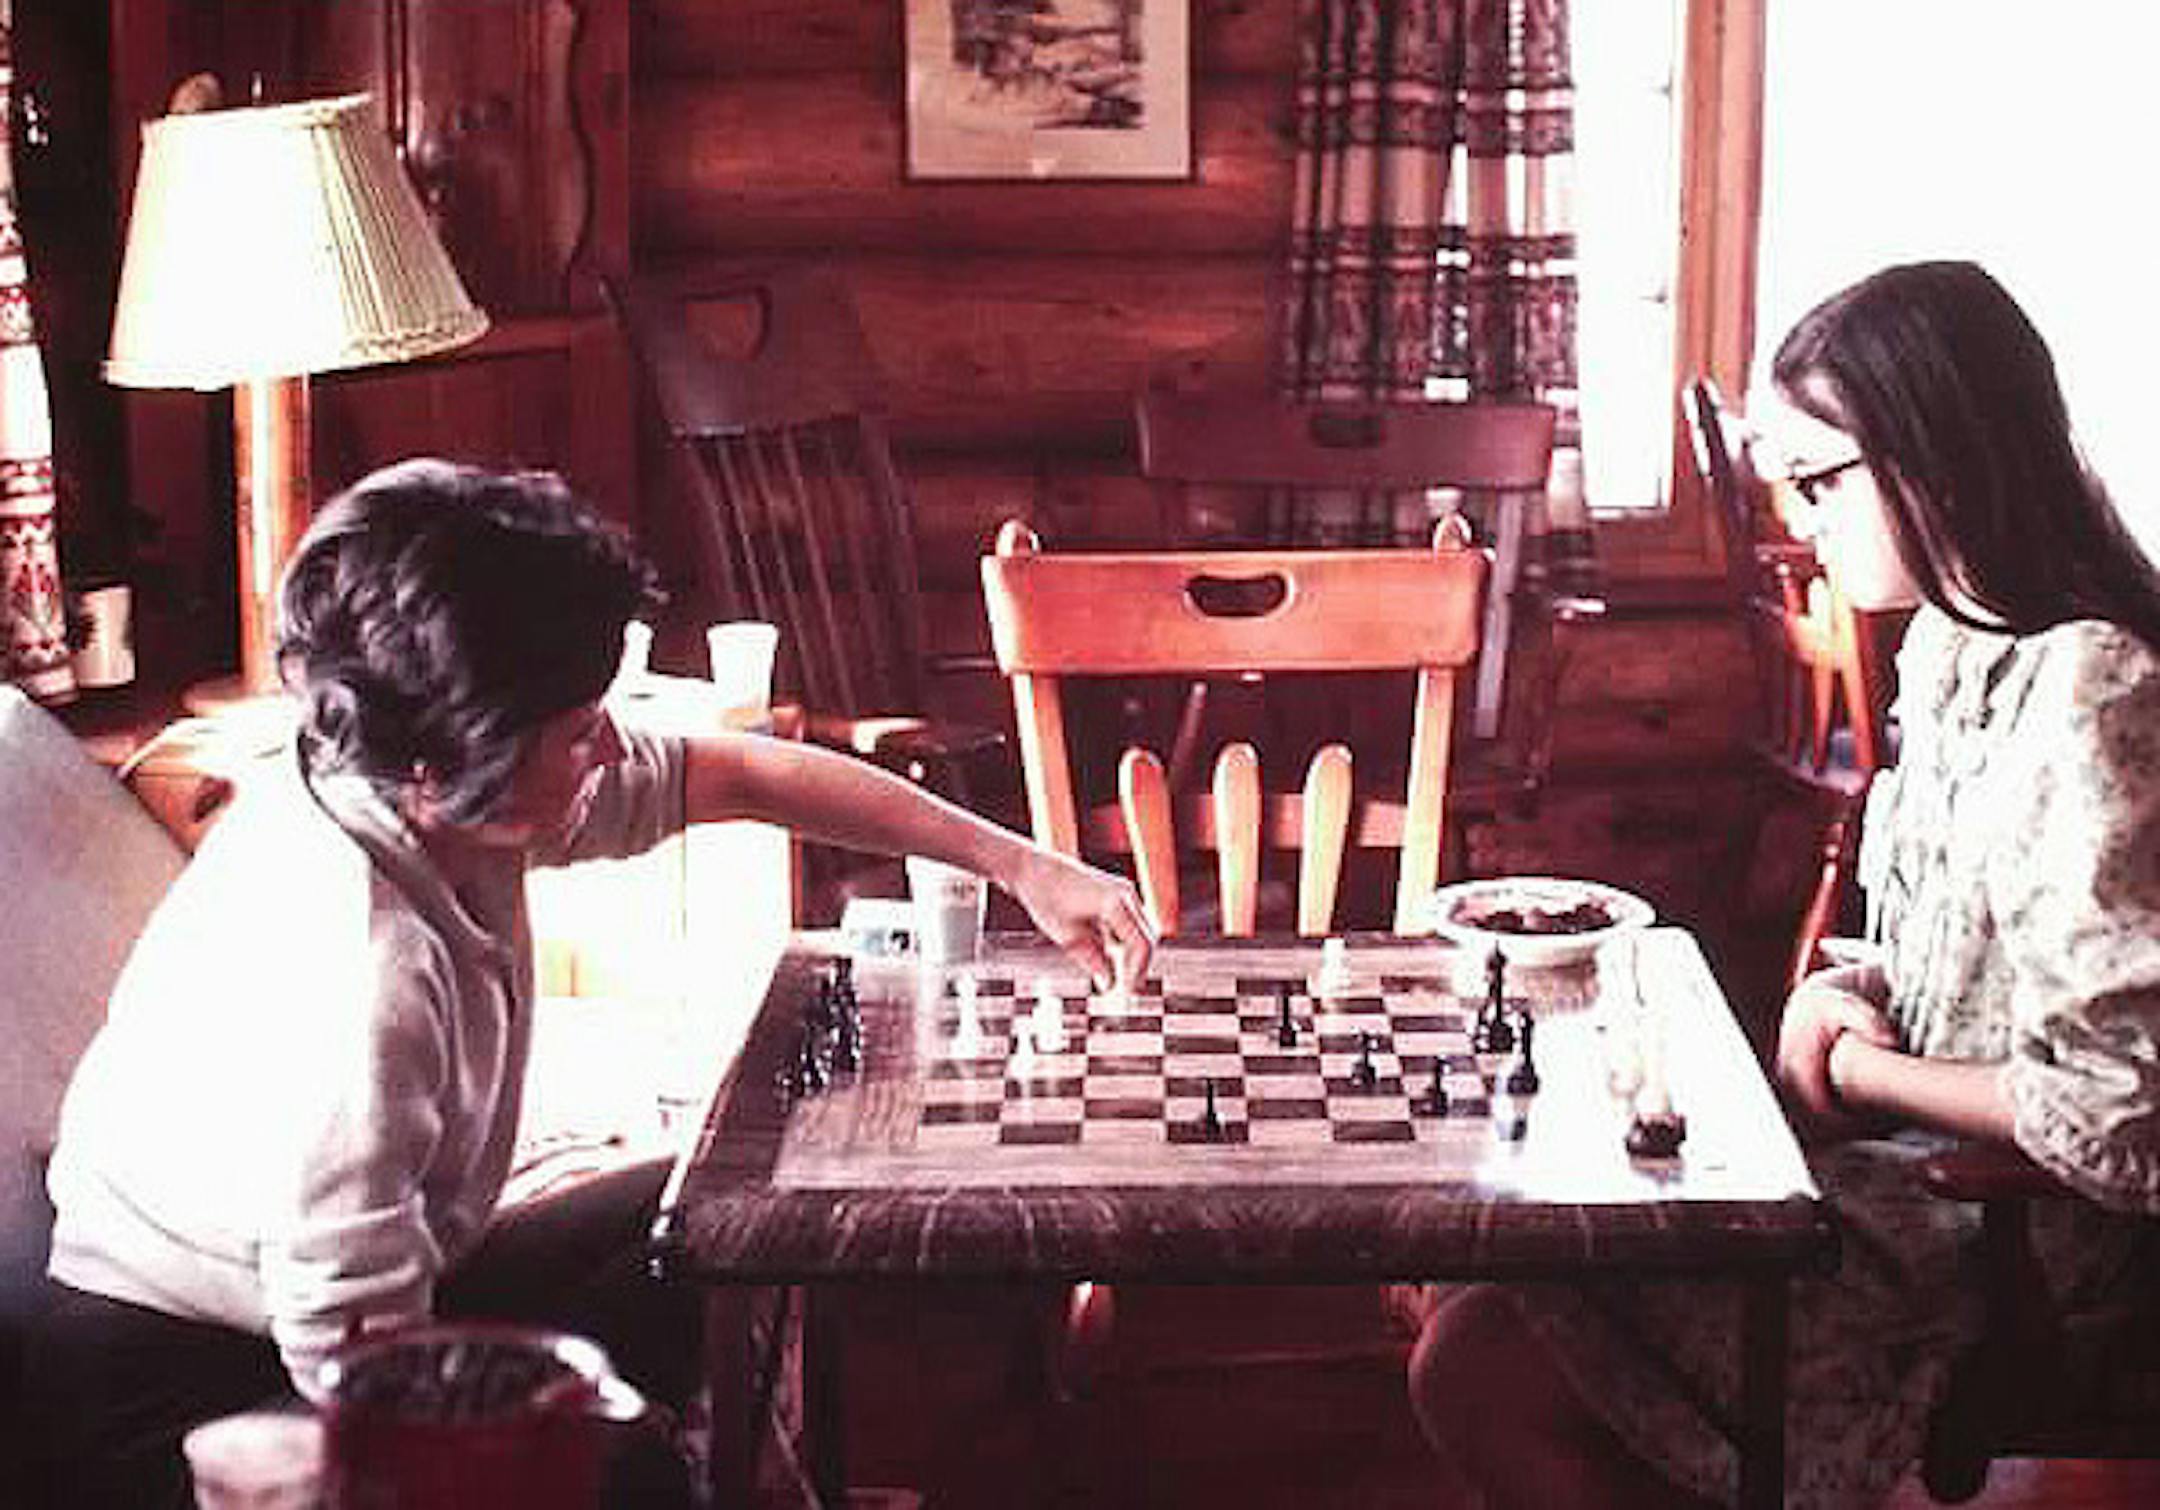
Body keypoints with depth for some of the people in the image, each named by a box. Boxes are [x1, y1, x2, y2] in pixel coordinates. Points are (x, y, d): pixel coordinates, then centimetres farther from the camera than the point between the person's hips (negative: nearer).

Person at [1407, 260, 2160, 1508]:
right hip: (1908, 1163, 9)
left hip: (2003, 1231, -9)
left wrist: (1863, 1070, -12)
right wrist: (1845, 995, -1)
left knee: (1481, 1375, -17)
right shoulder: (1952, 647, 8)